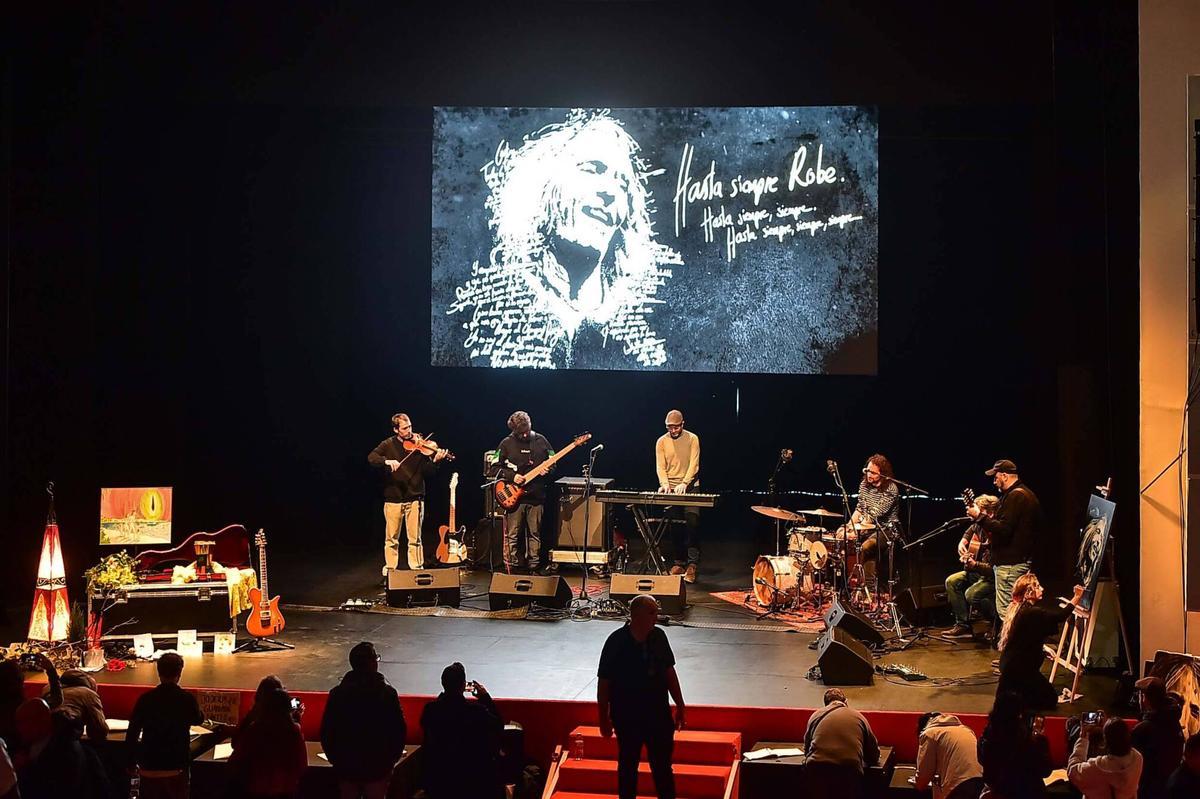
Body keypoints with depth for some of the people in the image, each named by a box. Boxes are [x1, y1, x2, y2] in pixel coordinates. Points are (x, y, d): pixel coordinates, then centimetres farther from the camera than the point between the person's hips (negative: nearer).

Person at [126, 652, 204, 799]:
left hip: (149, 767, 1)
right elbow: (198, 720, 13)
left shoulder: (145, 699, -5)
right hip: (176, 767, -1)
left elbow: (132, 733, -2)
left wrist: (131, 762, 8)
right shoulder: (187, 699, -8)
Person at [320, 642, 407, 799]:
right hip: (377, 767, -2)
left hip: (345, 765, 2)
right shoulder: (387, 693, -13)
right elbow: (400, 731, -10)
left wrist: (334, 757, 10)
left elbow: (326, 731, -3)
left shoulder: (337, 693, -7)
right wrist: (392, 758, 4)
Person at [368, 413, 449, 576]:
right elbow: (371, 457, -10)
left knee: (415, 539, 2)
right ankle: (389, 571, 15)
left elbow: (427, 472, 1)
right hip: (393, 499, 0)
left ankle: (417, 569, 10)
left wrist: (435, 461, -20)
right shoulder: (388, 445, 4)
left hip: (415, 498, 0)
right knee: (391, 539, 6)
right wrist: (386, 461, -27)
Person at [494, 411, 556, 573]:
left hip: (536, 496, 2)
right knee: (512, 535, -2)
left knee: (535, 534, 7)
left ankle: (533, 568, 15)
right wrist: (511, 476, -11)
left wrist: (548, 470, -9)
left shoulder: (541, 440, 6)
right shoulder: (507, 444, 1)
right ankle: (513, 569, 4)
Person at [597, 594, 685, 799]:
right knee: (628, 764, 12)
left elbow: (669, 672, 8)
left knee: (663, 765, 12)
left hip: (659, 713, 4)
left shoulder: (658, 637, -3)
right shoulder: (617, 642, -17)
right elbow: (603, 682, -11)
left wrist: (680, 706, 10)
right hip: (627, 716, -4)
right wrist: (604, 719, -8)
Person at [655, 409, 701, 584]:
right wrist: (665, 484, -19)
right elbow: (660, 466, -1)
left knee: (692, 522, -15)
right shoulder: (661, 442, 4)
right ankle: (679, 562, 15)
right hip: (671, 488, 3)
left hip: (690, 486, -3)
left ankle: (692, 565, -14)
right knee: (674, 527, 5)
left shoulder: (692, 439, -3)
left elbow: (694, 464, -11)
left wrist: (684, 484, -24)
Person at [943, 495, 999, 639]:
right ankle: (963, 625, 1)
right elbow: (969, 532, 25)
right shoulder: (979, 526, -3)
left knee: (971, 594, -28)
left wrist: (974, 565, -41)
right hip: (977, 571, 9)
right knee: (952, 581, -2)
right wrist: (963, 542, 8)